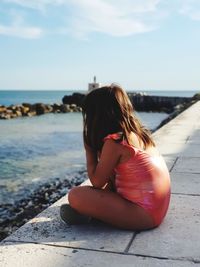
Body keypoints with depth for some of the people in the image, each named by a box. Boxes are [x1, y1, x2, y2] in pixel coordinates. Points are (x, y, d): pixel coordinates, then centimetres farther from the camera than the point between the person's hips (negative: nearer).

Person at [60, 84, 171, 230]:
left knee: (75, 195, -18)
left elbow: (97, 182, -8)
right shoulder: (138, 133, 8)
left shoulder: (113, 142, -17)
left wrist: (89, 150, 0)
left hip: (144, 214, -9)